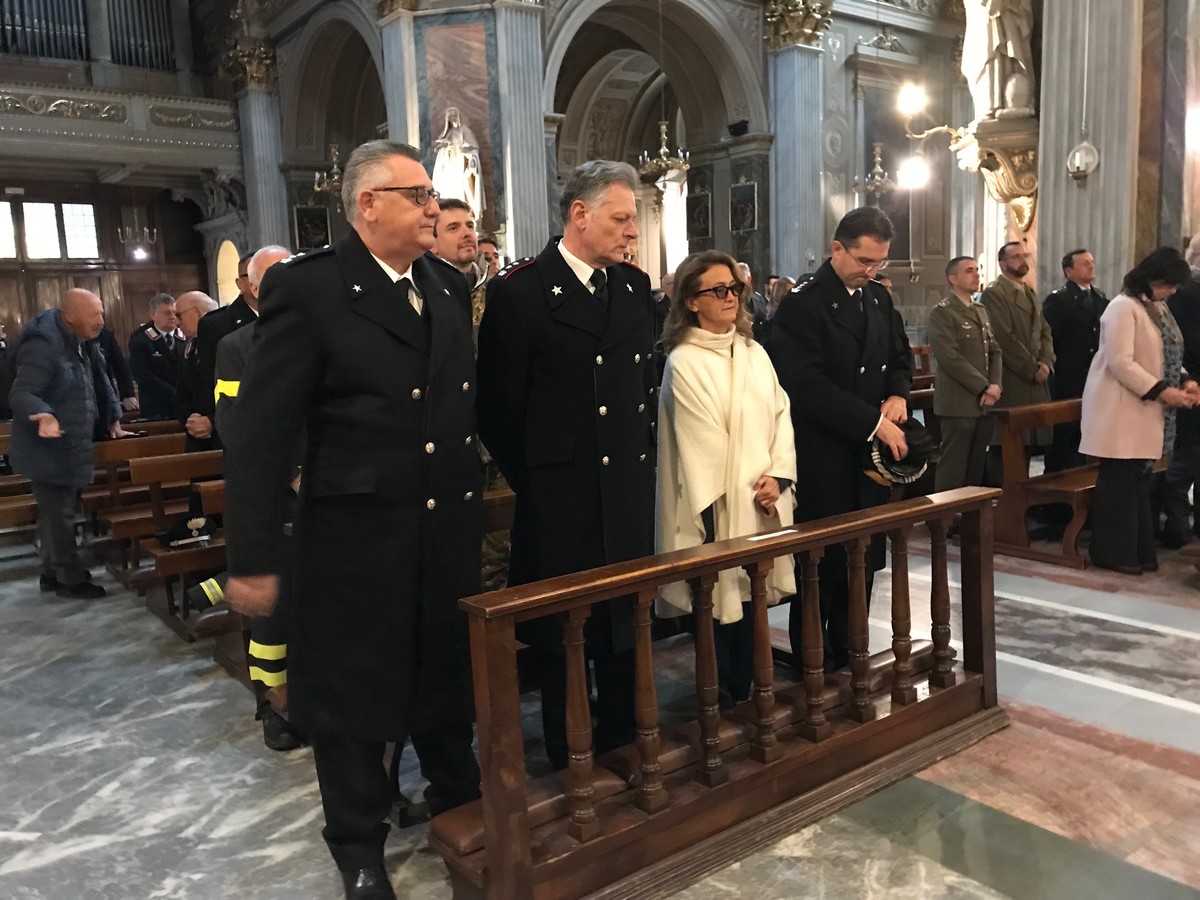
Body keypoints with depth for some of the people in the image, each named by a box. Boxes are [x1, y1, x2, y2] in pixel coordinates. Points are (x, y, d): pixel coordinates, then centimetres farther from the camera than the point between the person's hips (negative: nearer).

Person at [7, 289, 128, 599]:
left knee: (60, 513, 19)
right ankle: (70, 578, 12)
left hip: (70, 448, 10)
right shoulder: (43, 345, -24)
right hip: (47, 451, -10)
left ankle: (54, 572, 31)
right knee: (59, 515, 0)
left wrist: (113, 419, 14)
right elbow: (21, 393, -29)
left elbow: (99, 384, 17)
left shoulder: (82, 343, 8)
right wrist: (43, 415, -48)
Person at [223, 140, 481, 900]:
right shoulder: (307, 287, -11)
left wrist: (475, 506, 8)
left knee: (449, 677, 20)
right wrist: (255, 558, -15)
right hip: (355, 537, -5)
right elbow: (262, 432, -14)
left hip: (448, 532, 5)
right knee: (352, 694, 12)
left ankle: (458, 800, 44)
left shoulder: (449, 288, 7)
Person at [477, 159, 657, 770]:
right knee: (562, 636, 10)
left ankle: (623, 748, 33)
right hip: (557, 502, -5)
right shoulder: (518, 291, -9)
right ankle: (568, 763, 27)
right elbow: (499, 407, -7)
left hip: (628, 494, 5)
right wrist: (531, 481, -2)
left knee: (625, 628, 15)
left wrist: (641, 462, 8)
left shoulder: (635, 287, 8)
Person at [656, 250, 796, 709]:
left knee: (751, 597, 11)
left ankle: (744, 692, 25)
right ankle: (723, 701, 17)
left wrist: (777, 476, -6)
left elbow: (781, 414, 8)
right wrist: (747, 492, -9)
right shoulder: (684, 363, -9)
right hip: (723, 504, -6)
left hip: (765, 501, 6)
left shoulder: (754, 352, 11)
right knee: (722, 600, 2)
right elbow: (701, 441, -11)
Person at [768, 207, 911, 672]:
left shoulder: (879, 298, 12)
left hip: (871, 453, 7)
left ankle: (850, 658, 27)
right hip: (822, 460, -7)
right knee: (823, 562, 2)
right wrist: (874, 423, -19)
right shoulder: (802, 305, -12)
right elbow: (808, 387, -20)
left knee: (863, 562, 12)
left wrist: (897, 395, 0)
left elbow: (898, 359, 23)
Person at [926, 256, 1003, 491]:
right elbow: (950, 358, -16)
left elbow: (995, 351, 14)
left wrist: (994, 385, -3)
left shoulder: (981, 311, 18)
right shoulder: (941, 313, -8)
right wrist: (983, 387, -14)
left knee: (977, 467, 10)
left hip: (984, 402, 7)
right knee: (953, 467, -3)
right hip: (958, 403, -7)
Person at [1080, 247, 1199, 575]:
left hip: (1146, 410, 9)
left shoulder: (1158, 308, 14)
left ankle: (1137, 551, 19)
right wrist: (1161, 391, -22)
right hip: (1122, 410, -9)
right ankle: (1112, 553, 6)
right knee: (1119, 483, -3)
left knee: (1139, 481, 12)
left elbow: (1165, 356, 19)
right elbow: (1120, 362, -21)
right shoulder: (1124, 307, -14)